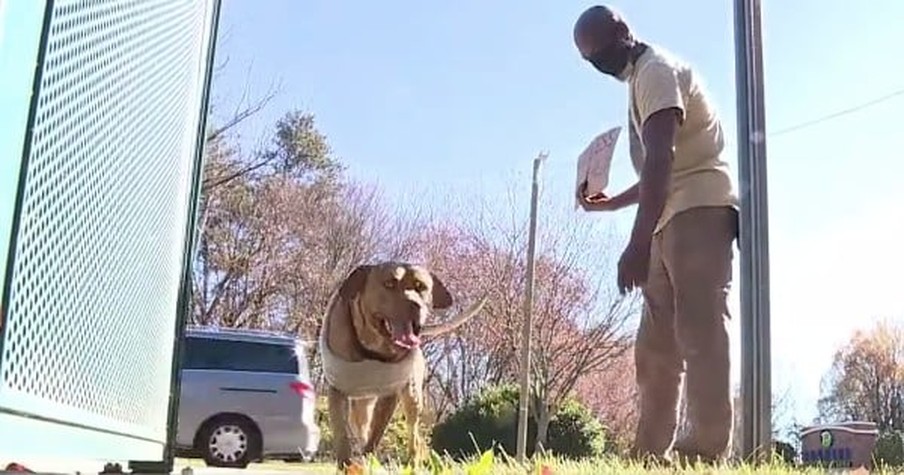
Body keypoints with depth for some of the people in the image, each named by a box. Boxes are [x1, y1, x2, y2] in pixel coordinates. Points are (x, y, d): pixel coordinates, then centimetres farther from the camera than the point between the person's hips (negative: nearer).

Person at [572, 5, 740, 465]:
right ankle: (650, 453, 7)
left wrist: (637, 242, -30)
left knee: (699, 332, -17)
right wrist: (609, 203, 39)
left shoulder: (656, 70, -6)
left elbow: (660, 159, -22)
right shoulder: (642, 79, 25)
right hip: (675, 218, 10)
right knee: (656, 345, 6)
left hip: (699, 210, -10)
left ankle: (707, 451, -20)